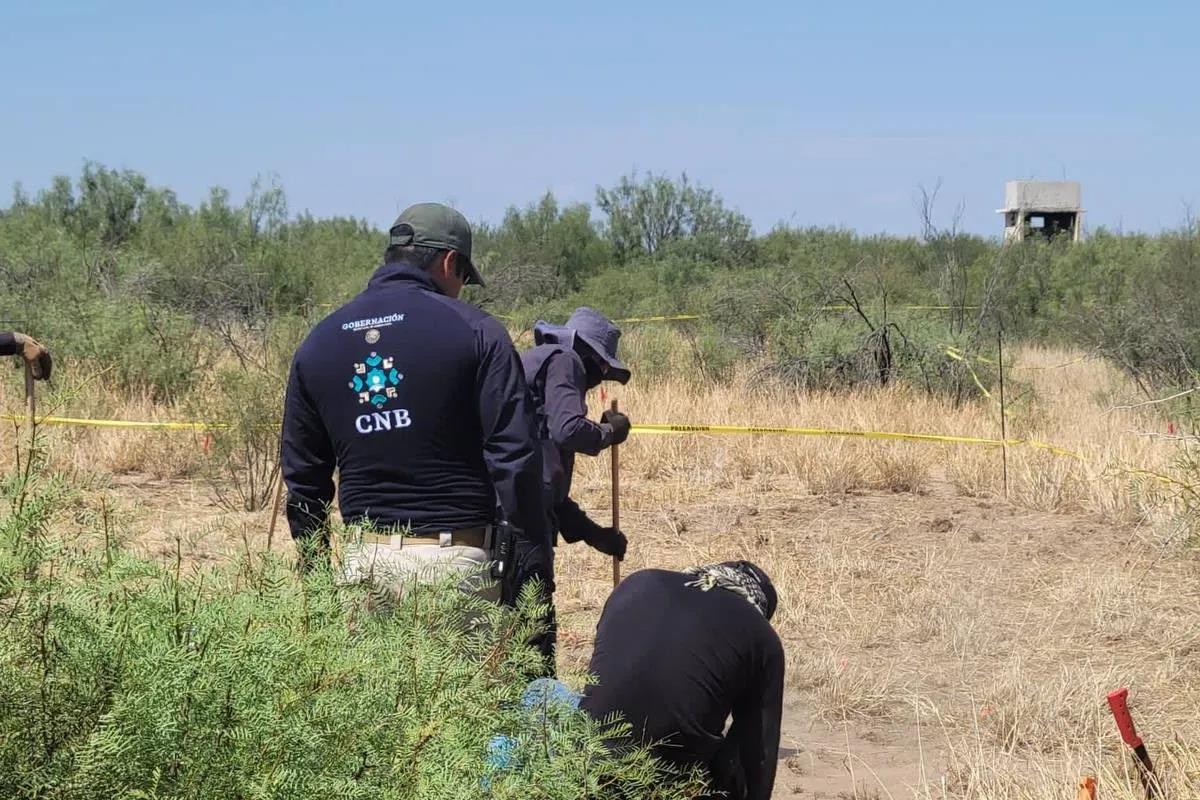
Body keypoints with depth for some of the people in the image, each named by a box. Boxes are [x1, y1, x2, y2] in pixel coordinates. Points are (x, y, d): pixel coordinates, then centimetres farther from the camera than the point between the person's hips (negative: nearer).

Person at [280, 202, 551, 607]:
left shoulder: (318, 342, 11)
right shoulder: (475, 331, -3)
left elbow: (302, 477, 15)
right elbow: (514, 457, -9)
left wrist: (315, 573, 23)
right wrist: (534, 566, -6)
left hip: (363, 560, 4)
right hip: (455, 558, -4)